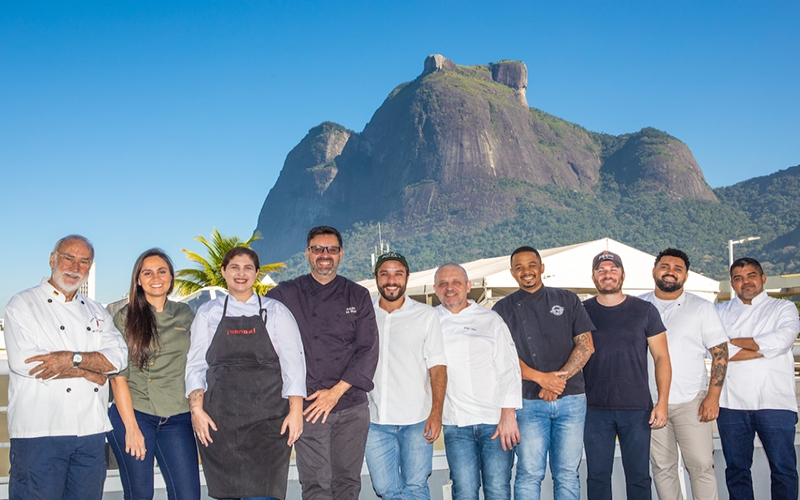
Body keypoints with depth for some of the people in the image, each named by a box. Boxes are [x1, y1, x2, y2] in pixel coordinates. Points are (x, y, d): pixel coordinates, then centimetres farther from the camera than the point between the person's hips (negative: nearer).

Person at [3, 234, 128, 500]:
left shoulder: (96, 312, 16)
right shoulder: (22, 304, 1)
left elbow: (118, 356, 0)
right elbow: (23, 361, -14)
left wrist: (73, 358, -17)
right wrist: (88, 372, -8)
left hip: (92, 431, 5)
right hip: (40, 431, -4)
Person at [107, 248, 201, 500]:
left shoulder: (185, 315, 11)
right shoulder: (125, 317, 3)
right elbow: (118, 375, -2)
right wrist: (131, 427, -9)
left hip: (177, 417, 2)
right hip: (130, 414, -2)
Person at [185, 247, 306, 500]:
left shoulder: (276, 311, 10)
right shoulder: (208, 313, 14)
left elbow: (293, 363, 4)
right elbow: (196, 365, 10)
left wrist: (295, 411, -6)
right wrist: (197, 409, -3)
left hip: (267, 419, -1)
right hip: (219, 420, 2)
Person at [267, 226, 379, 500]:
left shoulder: (358, 296, 9)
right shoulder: (285, 294, 5)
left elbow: (368, 350, 2)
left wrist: (336, 391, -7)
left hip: (352, 406, 2)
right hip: (308, 405, -2)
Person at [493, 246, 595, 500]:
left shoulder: (568, 300, 10)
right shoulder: (503, 309, 7)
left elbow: (586, 345, 4)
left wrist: (559, 377, -11)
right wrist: (541, 378, -15)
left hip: (571, 399, 1)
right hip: (529, 402, -1)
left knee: (567, 474, 5)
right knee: (529, 474, -2)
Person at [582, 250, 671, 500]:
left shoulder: (644, 310, 3)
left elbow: (661, 357, 3)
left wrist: (662, 402, -6)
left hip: (637, 409, 0)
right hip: (595, 409, 1)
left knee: (639, 476, 5)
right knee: (597, 476, 6)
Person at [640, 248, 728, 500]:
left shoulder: (702, 308, 3)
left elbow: (720, 353, 0)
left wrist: (713, 396, -9)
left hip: (691, 402, -2)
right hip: (650, 402, 2)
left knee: (701, 467, -3)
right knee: (662, 469, 8)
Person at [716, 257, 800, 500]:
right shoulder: (721, 312, 12)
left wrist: (733, 341, -6)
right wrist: (764, 349, -10)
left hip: (775, 402, -2)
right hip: (731, 404, 2)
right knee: (736, 469, 9)